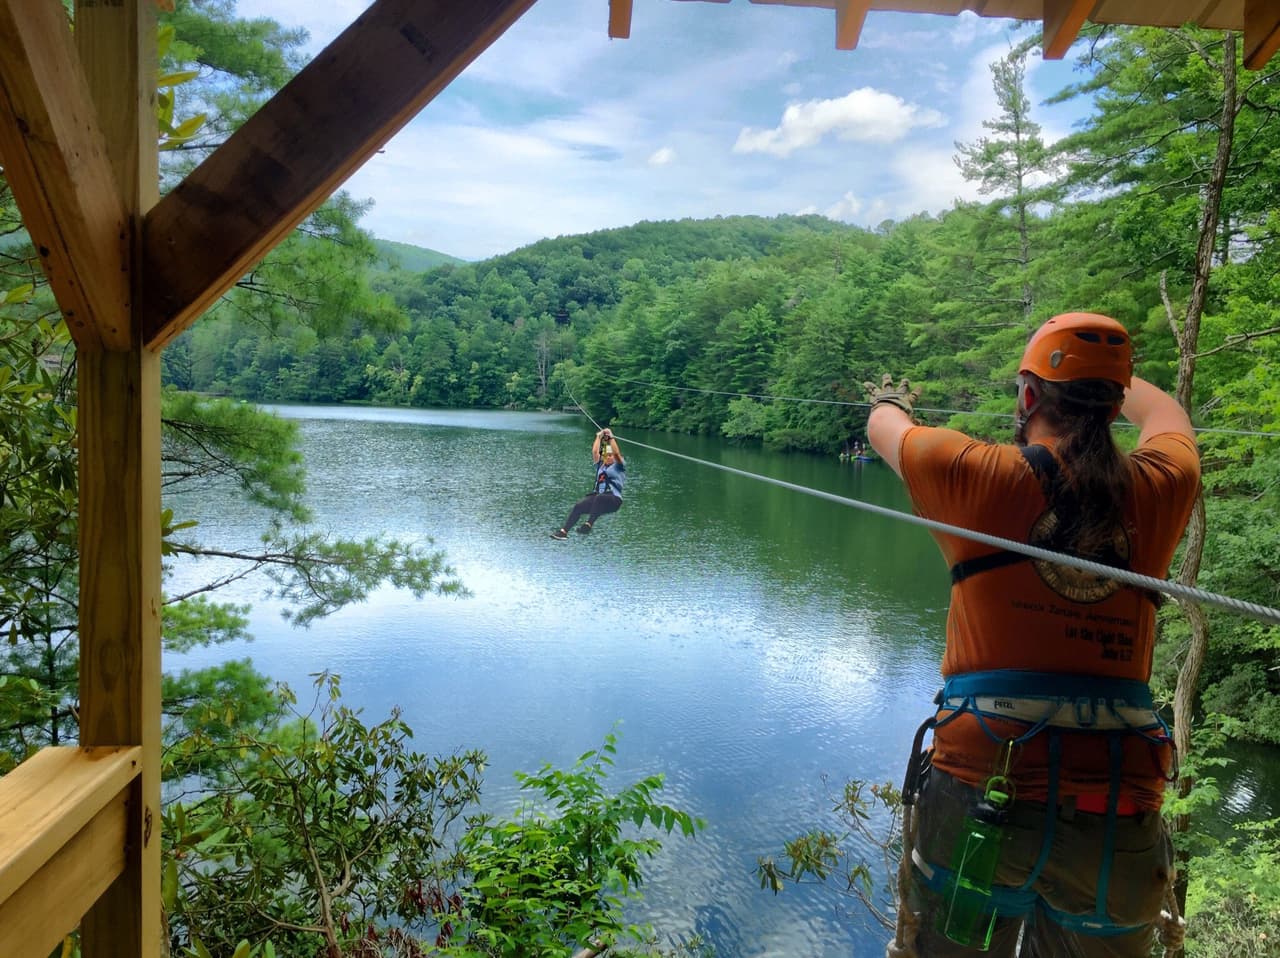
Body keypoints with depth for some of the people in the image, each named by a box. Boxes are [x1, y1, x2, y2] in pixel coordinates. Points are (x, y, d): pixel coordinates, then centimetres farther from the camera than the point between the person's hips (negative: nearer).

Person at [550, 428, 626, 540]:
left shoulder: (619, 466, 10)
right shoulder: (600, 465, 23)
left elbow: (617, 452, -7)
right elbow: (595, 452, 10)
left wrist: (611, 437, -6)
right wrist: (599, 437, 8)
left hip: (613, 500, -5)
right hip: (596, 496, 5)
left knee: (599, 498, -41)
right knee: (578, 506, -23)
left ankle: (588, 524, -49)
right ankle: (564, 531, -32)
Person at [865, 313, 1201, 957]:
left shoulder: (977, 475, -5)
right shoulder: (1159, 491, 3)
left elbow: (883, 428, 15)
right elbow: (1162, 413, 27)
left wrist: (890, 400, 38)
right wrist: (1107, 378, 47)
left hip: (982, 789, -2)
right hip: (1121, 813, 3)